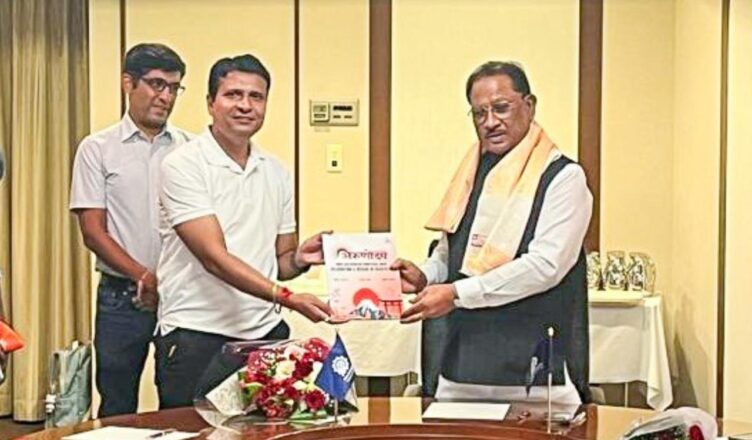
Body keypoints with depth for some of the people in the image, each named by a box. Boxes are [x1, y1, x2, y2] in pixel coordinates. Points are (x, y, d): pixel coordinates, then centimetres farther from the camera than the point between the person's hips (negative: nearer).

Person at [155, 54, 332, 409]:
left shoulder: (276, 172, 11)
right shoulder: (182, 165, -7)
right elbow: (214, 257, -15)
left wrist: (299, 259, -6)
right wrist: (286, 297, -24)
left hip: (266, 332, 5)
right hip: (196, 335, -5)